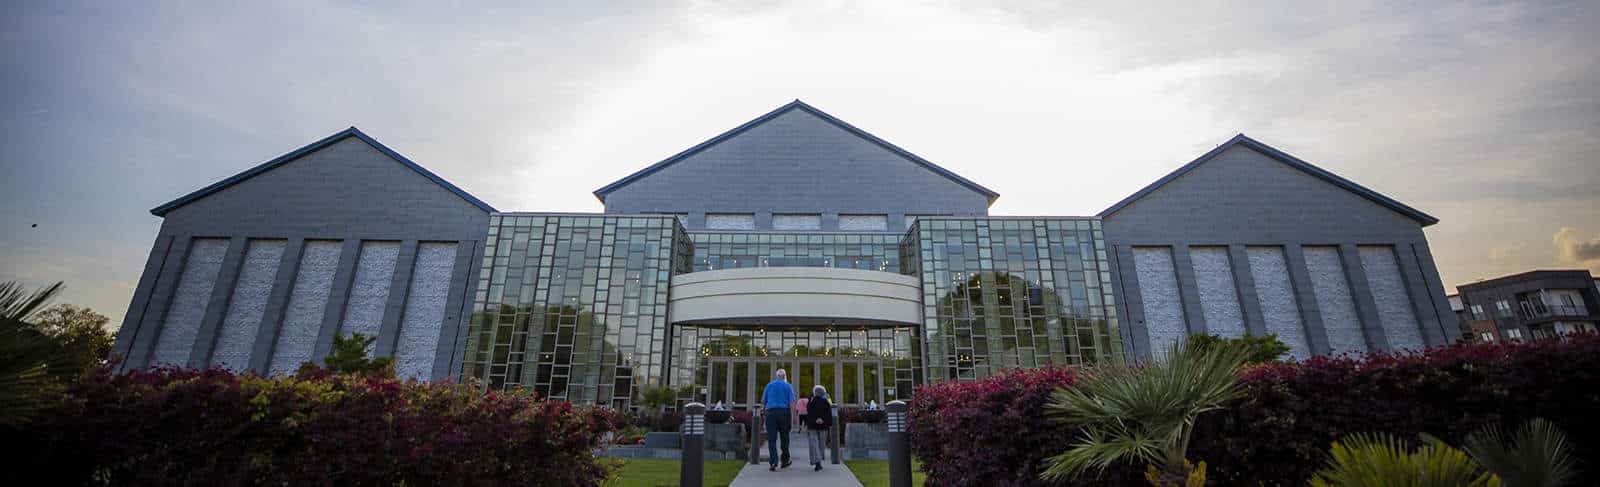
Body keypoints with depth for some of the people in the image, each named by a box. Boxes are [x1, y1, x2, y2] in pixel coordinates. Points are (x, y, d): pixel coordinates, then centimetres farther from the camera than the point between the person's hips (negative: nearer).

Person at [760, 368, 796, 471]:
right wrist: (794, 415, -4)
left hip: (771, 413, 1)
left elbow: (763, 402, 11)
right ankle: (785, 460, 23)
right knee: (784, 438, 13)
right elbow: (792, 402, -5)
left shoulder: (769, 385, 10)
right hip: (784, 413, 0)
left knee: (771, 439, -1)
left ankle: (773, 463, -11)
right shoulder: (788, 386, 6)